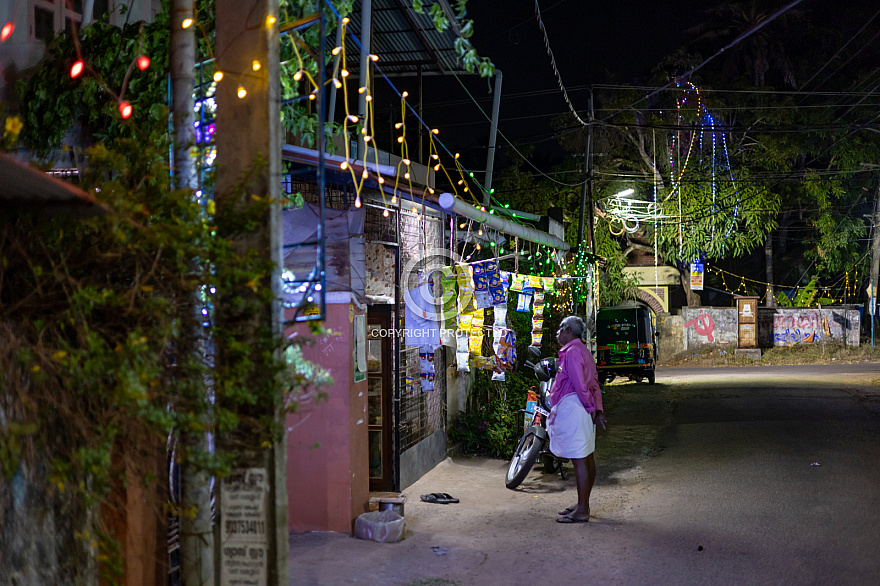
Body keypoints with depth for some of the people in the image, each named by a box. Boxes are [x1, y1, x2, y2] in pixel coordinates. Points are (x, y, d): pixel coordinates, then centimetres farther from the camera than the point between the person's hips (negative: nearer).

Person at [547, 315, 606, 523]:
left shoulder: (571, 352, -12)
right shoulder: (583, 351, 20)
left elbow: (580, 385, -17)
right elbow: (594, 383, 17)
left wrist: (591, 409, -10)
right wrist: (598, 409, 12)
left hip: (572, 406, -11)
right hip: (583, 409, 11)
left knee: (579, 460, -9)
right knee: (587, 457, 13)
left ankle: (582, 511, -8)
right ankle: (583, 504, 22)